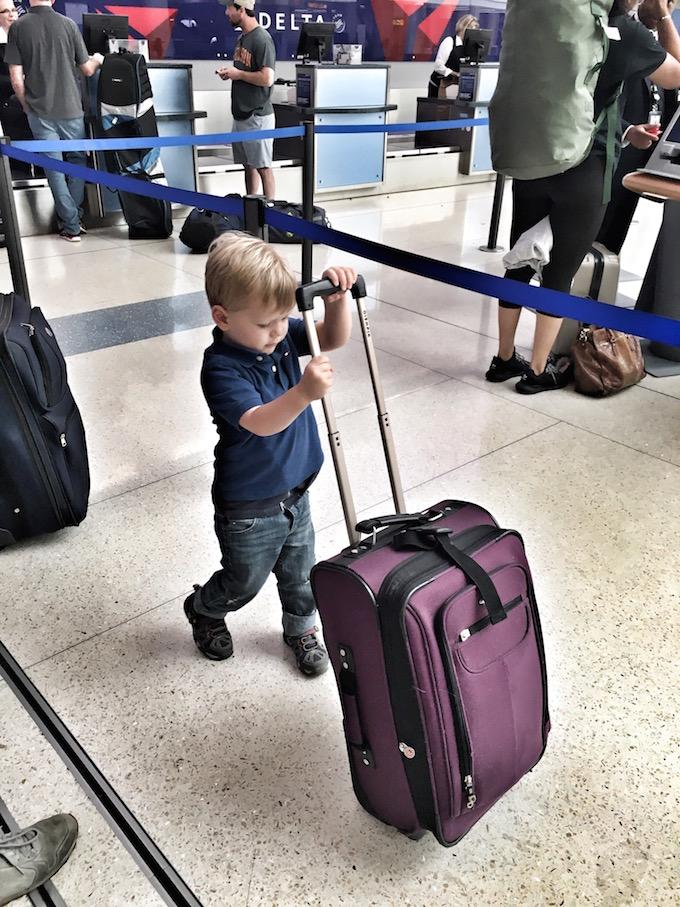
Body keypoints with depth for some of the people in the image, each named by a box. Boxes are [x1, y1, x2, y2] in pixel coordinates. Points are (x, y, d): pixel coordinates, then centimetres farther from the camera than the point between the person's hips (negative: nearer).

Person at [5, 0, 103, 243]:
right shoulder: (68, 24, -3)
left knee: (54, 168, 5)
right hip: (71, 109, 1)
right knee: (77, 161, 16)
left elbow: (16, 79, -6)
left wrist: (27, 106, 11)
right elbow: (87, 69, 5)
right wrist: (97, 60, 27)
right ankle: (76, 217, 15)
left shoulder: (18, 27, -4)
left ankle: (71, 226, 4)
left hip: (40, 111, 0)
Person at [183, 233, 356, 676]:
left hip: (295, 489, 6)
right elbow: (259, 422, -39)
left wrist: (339, 297, -23)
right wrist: (304, 393, -56)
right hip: (249, 506, -6)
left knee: (300, 572, 23)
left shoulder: (282, 336, -7)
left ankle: (302, 628, 49)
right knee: (245, 581, 17)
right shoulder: (221, 368, -28)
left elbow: (335, 338, -4)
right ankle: (203, 610, 48)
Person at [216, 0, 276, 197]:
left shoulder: (262, 39, -13)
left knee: (262, 166, -4)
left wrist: (237, 74, -13)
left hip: (257, 116, -9)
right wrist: (229, 72, 5)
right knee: (249, 165, 12)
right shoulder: (242, 38, 14)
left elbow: (267, 78, -22)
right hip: (241, 115, 9)